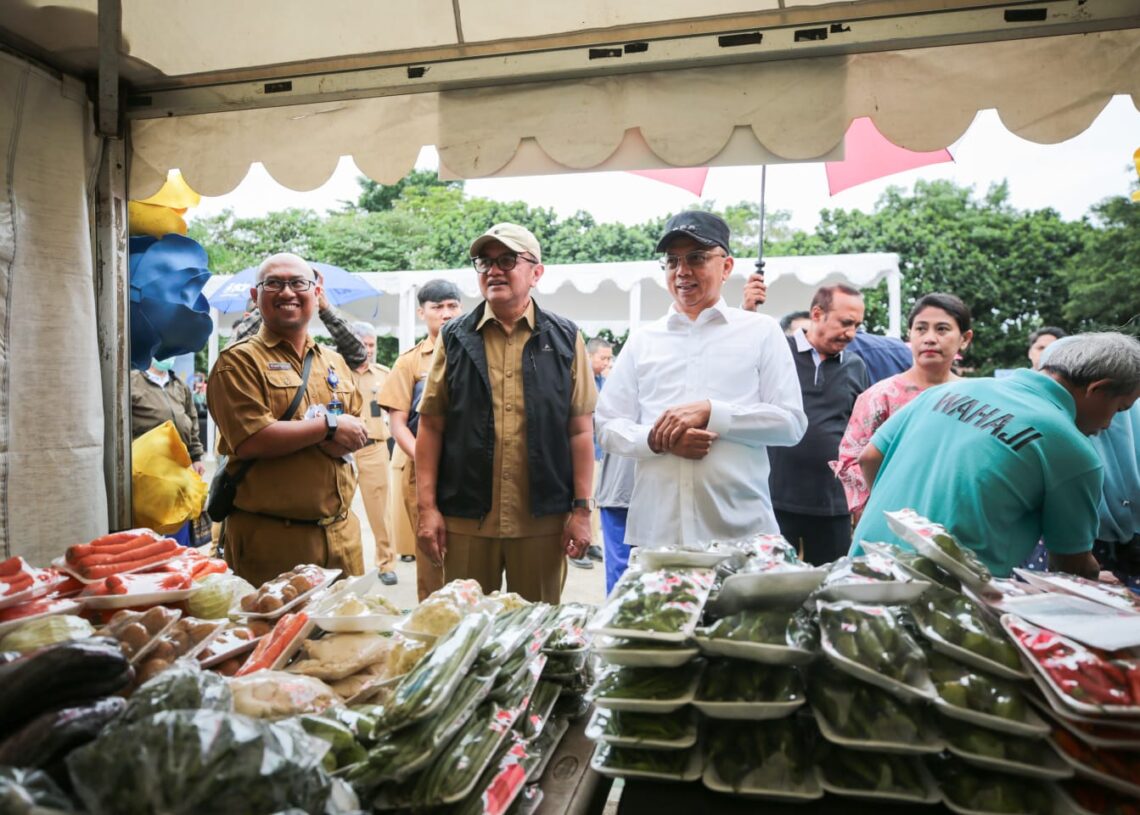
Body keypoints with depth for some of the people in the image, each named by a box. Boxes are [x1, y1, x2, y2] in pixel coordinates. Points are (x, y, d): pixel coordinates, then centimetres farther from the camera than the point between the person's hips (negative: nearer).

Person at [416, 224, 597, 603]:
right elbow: (431, 426, 4)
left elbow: (580, 429, 3)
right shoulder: (455, 338, 6)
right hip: (464, 518, 1)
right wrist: (427, 507, -2)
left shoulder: (565, 339, 5)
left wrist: (582, 508, -2)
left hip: (543, 520, 0)